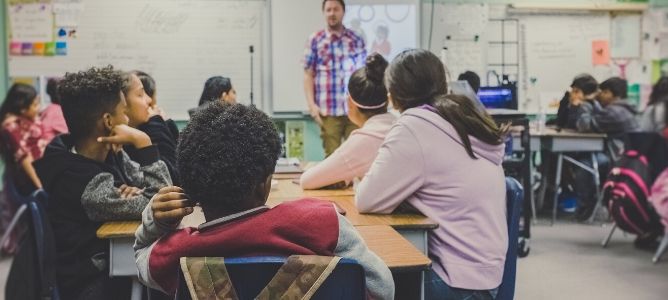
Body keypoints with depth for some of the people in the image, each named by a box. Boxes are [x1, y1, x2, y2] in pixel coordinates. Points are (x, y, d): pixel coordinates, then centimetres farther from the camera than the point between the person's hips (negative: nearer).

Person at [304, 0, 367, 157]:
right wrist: (311, 104, -6)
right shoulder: (315, 40, 5)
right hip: (328, 110, -1)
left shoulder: (356, 40, 10)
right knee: (332, 155, 3)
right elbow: (308, 75, 3)